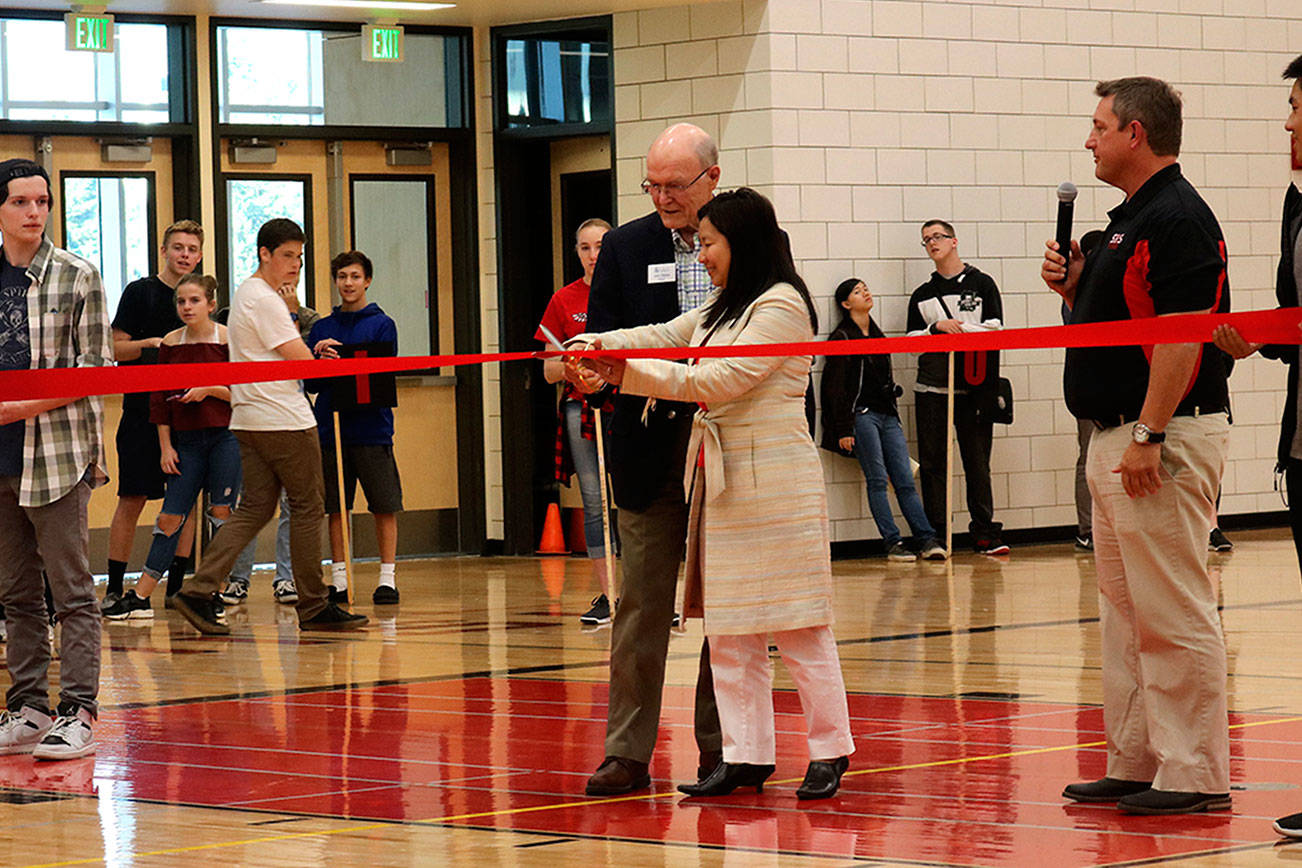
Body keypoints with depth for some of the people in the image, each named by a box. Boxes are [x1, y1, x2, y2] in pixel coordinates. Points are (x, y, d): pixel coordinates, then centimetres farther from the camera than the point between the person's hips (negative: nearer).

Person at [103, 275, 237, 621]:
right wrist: (165, 446, 5)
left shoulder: (228, 340, -5)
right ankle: (140, 598, 4)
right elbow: (159, 398, 9)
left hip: (225, 435, -3)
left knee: (221, 514, -2)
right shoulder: (170, 344, 5)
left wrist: (210, 389, -18)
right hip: (186, 440, 3)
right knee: (170, 517, 2)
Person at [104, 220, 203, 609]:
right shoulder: (140, 292, 0)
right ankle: (114, 587, 0)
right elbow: (115, 348, -2)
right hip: (142, 411, -4)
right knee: (132, 500, -5)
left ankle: (176, 586, 10)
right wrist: (151, 344, -18)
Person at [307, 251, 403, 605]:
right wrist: (318, 358, -12)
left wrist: (341, 358, -19)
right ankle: (339, 579, 13)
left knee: (384, 506, -1)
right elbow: (308, 382, 9)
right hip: (331, 427, 3)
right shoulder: (321, 328, 12)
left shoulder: (381, 324, 3)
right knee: (336, 508, 6)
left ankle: (387, 578, 6)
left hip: (372, 429, -3)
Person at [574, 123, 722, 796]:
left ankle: (721, 747, 14)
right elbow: (601, 341, 6)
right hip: (650, 446, 1)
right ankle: (628, 752, 3)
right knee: (641, 604, 0)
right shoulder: (624, 247, 7)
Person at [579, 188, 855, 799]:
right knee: (728, 626, 6)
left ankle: (830, 749, 3)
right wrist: (594, 345, -3)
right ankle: (746, 755, 9)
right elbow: (665, 336, 13)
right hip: (721, 481, 9)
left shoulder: (782, 306, -10)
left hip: (773, 480, -9)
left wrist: (633, 374, -14)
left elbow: (723, 379, -16)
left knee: (796, 623, -4)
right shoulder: (722, 307, 21)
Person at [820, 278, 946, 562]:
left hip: (887, 415, 6)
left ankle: (927, 540, -9)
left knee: (905, 480, -2)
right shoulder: (842, 337, -2)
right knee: (878, 480, -9)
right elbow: (836, 387, -6)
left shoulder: (878, 334, 20)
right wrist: (843, 429, -11)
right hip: (862, 415, -6)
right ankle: (893, 544, -11)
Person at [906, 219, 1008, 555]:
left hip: (973, 387, -2)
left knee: (977, 461, -2)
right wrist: (938, 328, -7)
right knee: (933, 462, -1)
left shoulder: (981, 284, 8)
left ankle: (985, 531, 2)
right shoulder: (921, 295, 16)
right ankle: (937, 533, 3)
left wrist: (956, 327, -10)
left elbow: (994, 328, -2)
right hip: (932, 386, 2)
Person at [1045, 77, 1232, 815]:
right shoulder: (1132, 218, 17)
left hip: (1165, 436, -11)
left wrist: (1148, 436, -25)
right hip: (1119, 437, 11)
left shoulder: (1179, 218, -15)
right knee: (1127, 613, 14)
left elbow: (1183, 335, -22)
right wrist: (1072, 286, 7)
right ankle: (1136, 765, 19)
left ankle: (1195, 775, -4)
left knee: (1175, 615, -8)